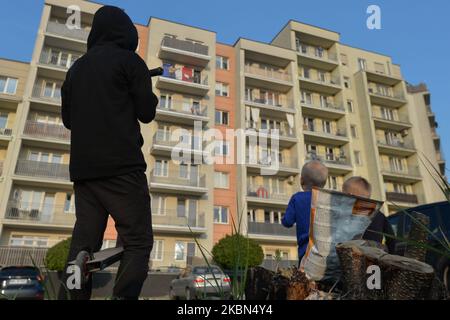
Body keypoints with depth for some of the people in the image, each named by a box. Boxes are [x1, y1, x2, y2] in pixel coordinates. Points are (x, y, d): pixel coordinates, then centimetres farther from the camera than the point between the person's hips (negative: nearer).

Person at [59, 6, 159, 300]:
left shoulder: (76, 68, 21)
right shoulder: (130, 60, 3)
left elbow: (68, 119, 23)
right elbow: (147, 112, -1)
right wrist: (147, 95, 19)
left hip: (82, 168, 7)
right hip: (122, 167, -6)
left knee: (83, 244, 6)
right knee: (138, 241, -5)